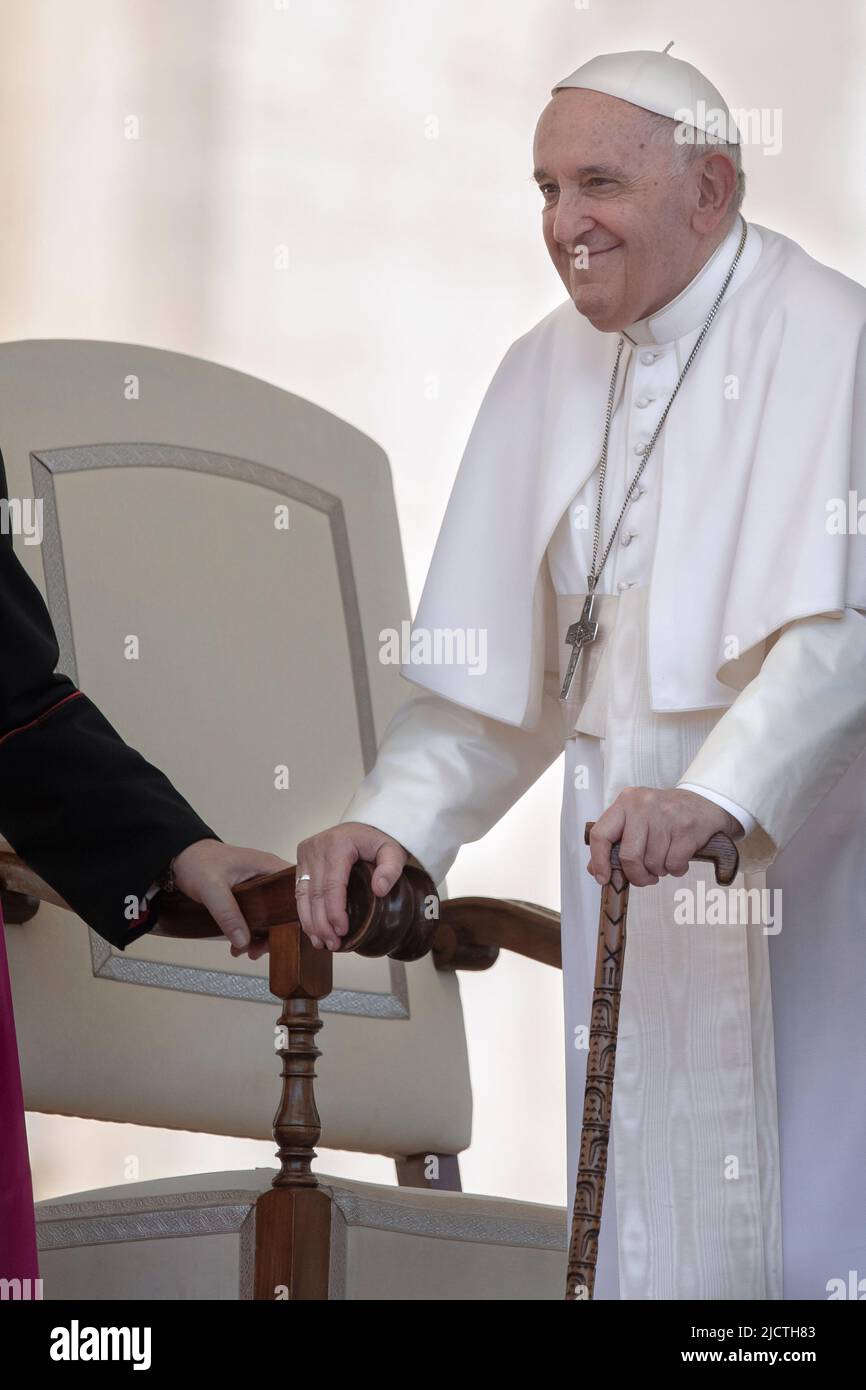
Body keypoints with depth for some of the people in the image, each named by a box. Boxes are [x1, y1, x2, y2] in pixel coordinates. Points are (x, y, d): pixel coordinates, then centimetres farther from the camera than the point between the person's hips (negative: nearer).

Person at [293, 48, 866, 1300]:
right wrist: (398, 814, -1)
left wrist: (719, 794, -34)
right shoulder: (550, 372, 11)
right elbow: (501, 651, 12)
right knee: (642, 1214, 8)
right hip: (630, 861, 6)